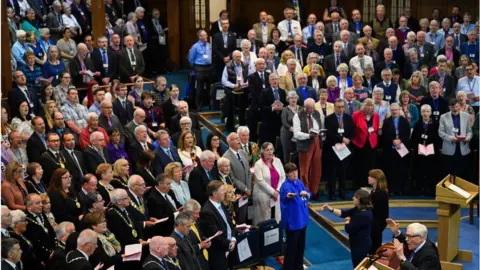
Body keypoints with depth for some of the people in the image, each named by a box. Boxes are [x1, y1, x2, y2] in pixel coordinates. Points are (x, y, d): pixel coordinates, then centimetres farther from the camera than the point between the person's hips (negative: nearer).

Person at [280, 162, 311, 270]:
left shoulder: (299, 182, 5)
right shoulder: (286, 185, -20)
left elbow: (309, 194, 12)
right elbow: (287, 193, -42)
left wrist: (306, 194, -13)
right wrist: (289, 195, -67)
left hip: (302, 218, 8)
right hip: (292, 220, -8)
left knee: (301, 244, 19)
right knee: (292, 246, 0)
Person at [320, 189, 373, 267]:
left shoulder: (363, 215, -31)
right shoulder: (359, 209, 2)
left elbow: (348, 229, -24)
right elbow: (344, 213, 5)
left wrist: (347, 221, -1)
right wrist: (330, 209, -6)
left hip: (361, 246, -10)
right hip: (361, 245, 10)